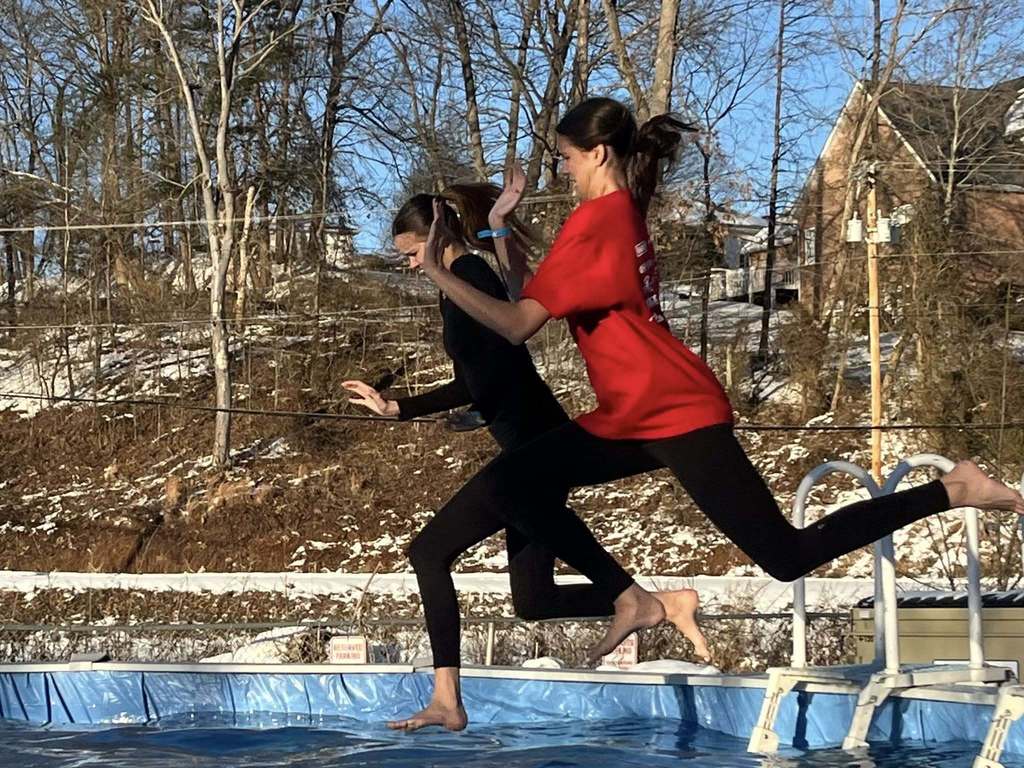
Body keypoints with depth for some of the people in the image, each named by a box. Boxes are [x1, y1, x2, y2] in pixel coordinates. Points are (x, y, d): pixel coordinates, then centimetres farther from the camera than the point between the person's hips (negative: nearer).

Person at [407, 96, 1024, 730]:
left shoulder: (596, 220, -16)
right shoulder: (622, 213, 13)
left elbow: (518, 325, -22)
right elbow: (538, 295, 16)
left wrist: (437, 271, -20)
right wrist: (499, 228, 9)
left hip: (679, 415, -10)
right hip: (635, 416, 10)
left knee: (790, 557, -6)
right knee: (508, 484, 2)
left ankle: (951, 490, 4)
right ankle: (631, 599, 6)